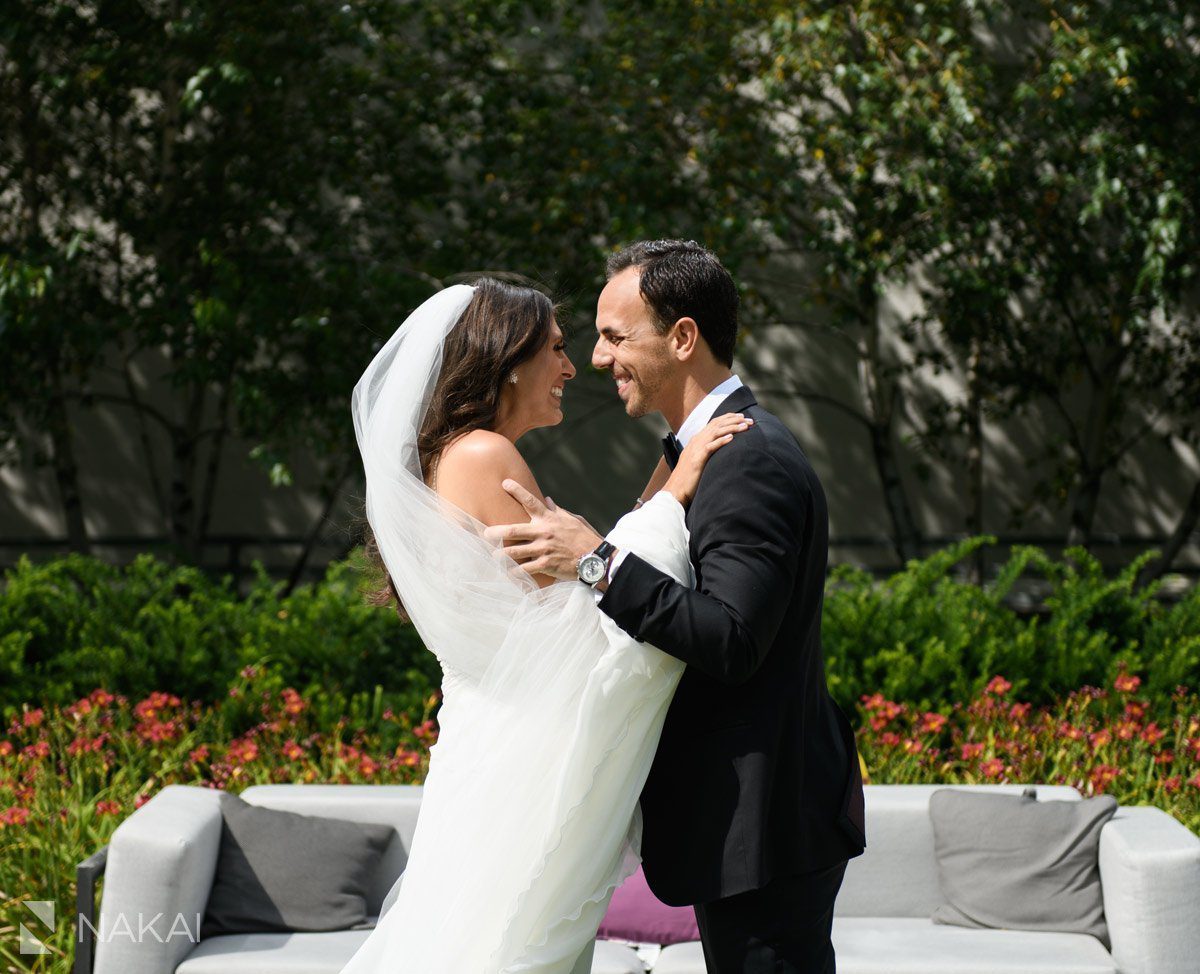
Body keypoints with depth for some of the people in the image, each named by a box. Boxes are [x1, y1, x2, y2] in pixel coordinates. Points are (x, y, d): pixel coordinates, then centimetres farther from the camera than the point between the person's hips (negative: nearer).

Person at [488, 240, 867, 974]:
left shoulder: (753, 463, -19)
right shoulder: (713, 450, 14)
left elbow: (730, 639, -27)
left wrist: (598, 561, -27)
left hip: (764, 822, -11)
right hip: (750, 812, 11)